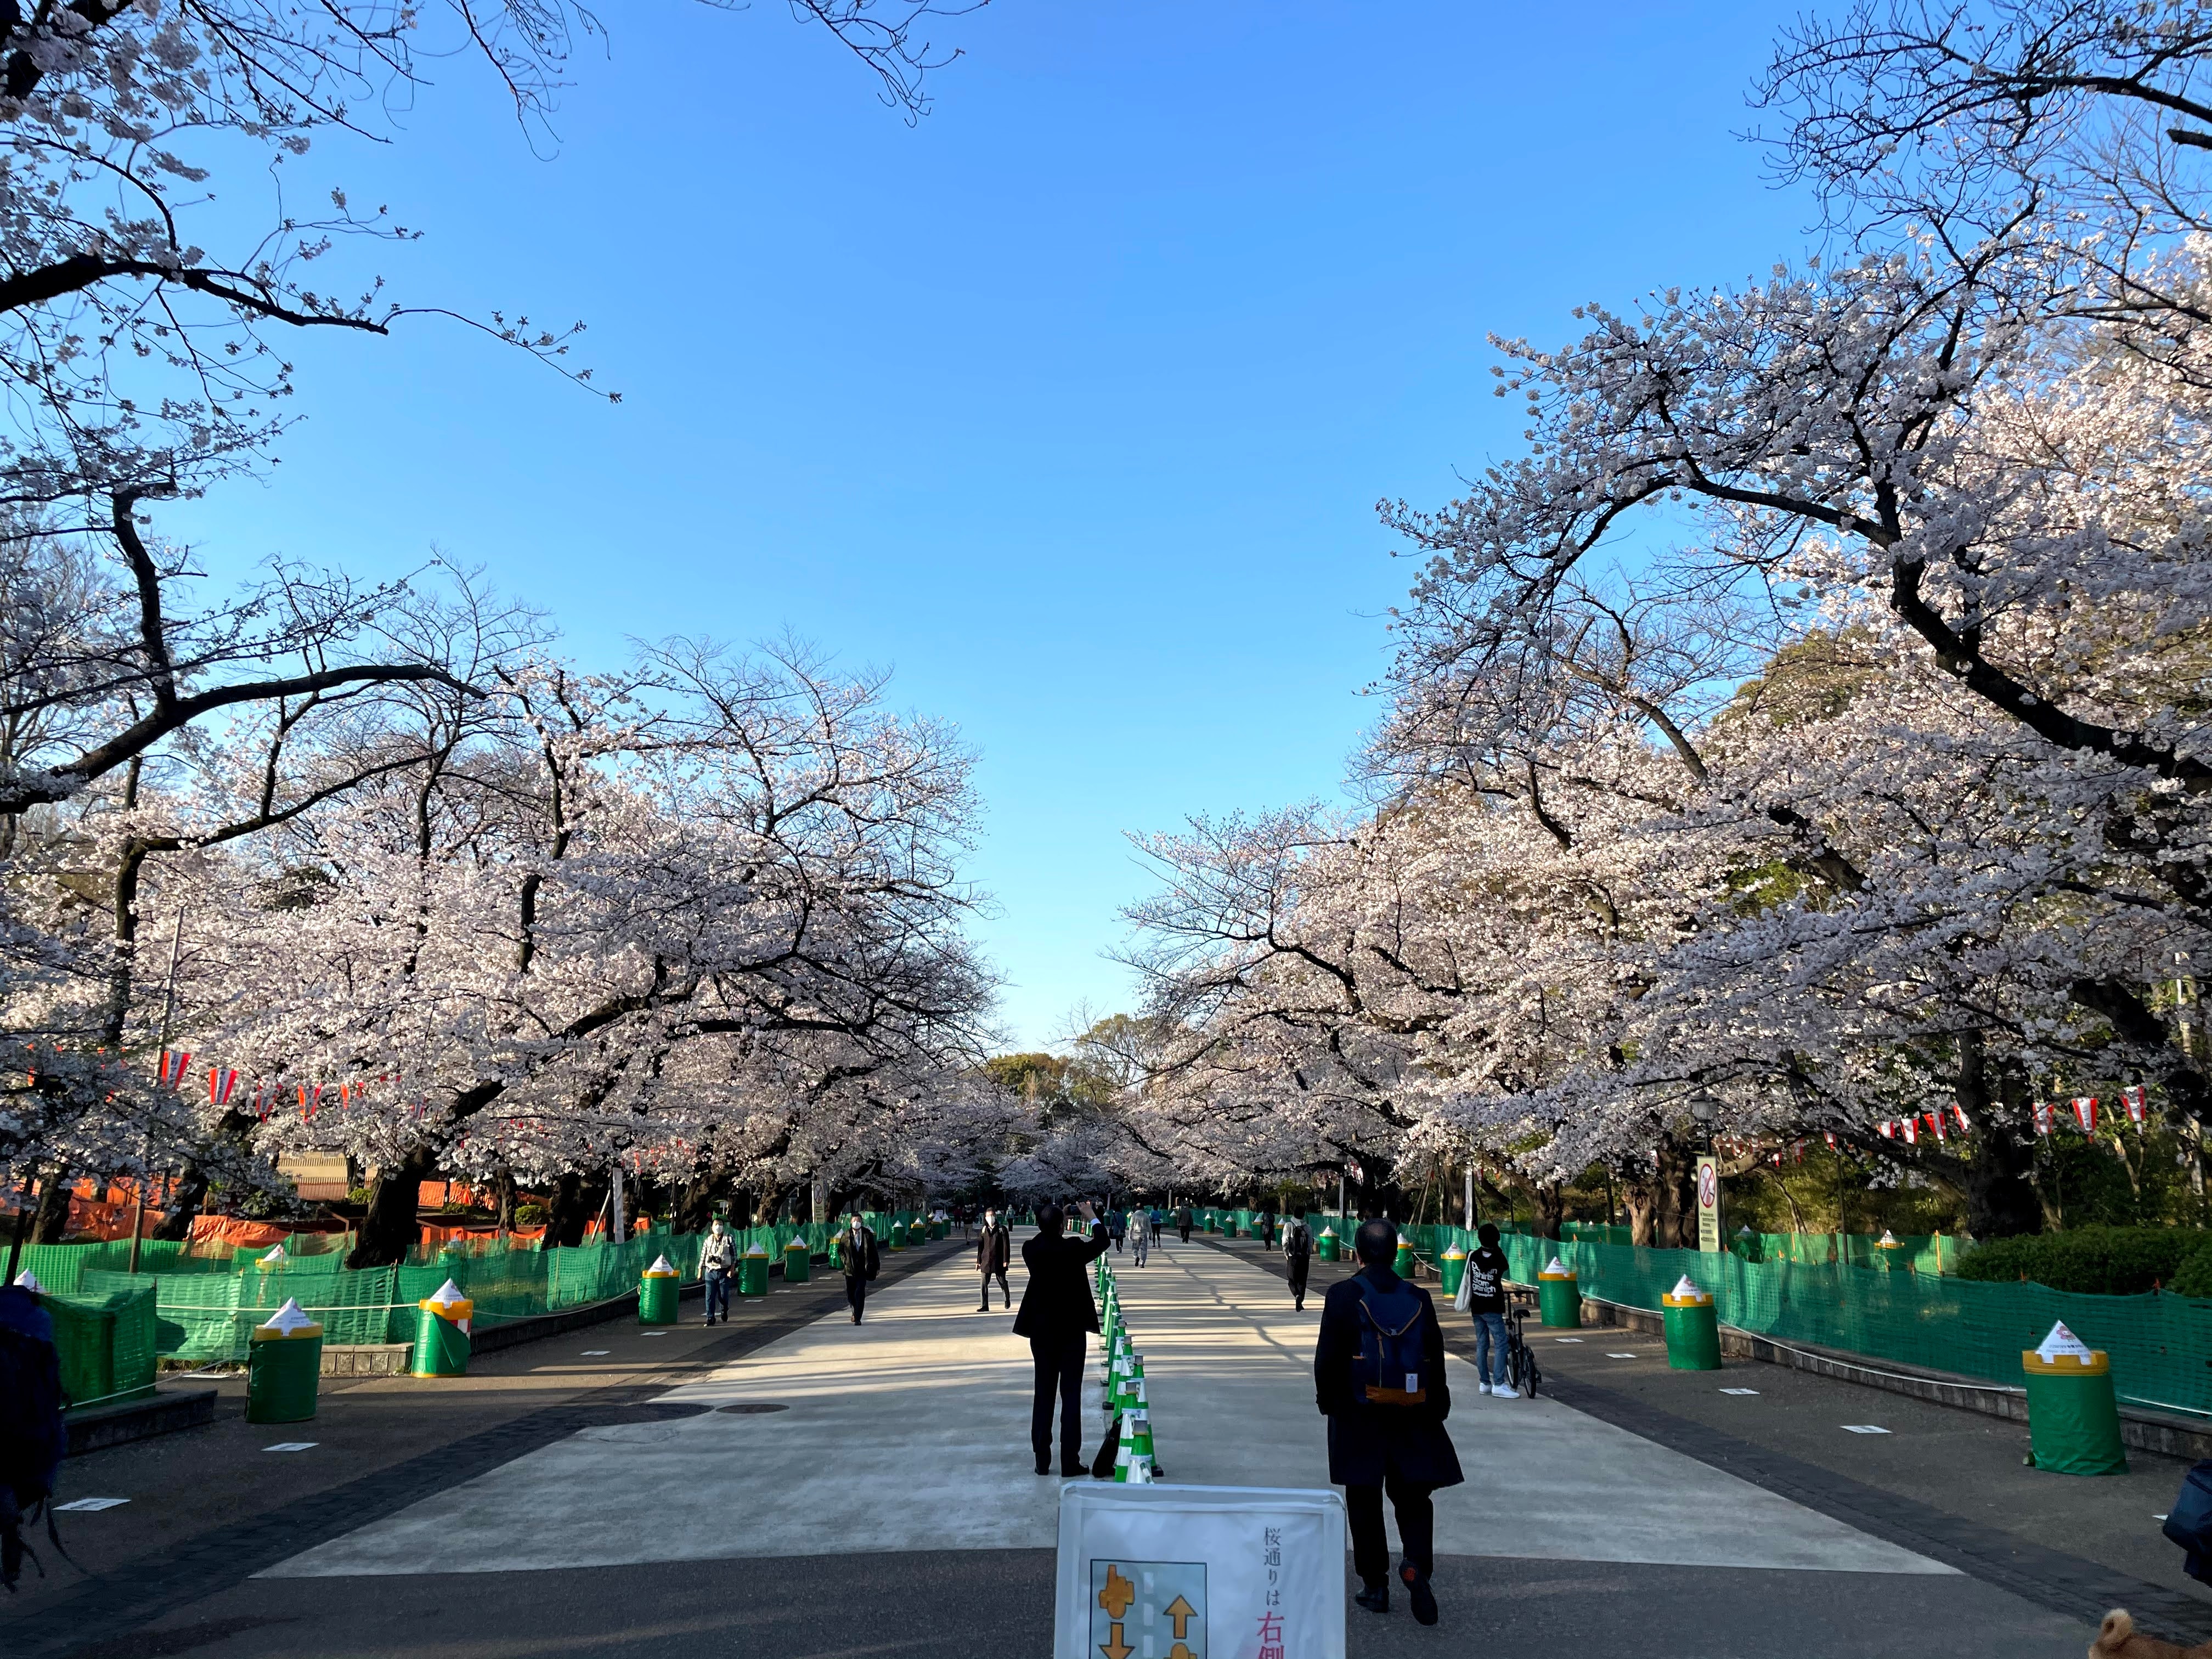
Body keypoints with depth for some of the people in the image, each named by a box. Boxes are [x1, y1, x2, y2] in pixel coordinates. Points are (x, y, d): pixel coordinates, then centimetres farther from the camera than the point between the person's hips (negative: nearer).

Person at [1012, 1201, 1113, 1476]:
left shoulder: (1030, 1250, -9)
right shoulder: (1073, 1249, -17)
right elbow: (1103, 1242, 3)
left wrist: (1057, 1220, 20)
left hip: (1041, 1332, 3)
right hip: (1072, 1332, -3)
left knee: (1043, 1394, 11)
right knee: (1071, 1395, 2)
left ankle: (1042, 1461, 15)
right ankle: (1070, 1462, 4)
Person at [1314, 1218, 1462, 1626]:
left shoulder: (1343, 1295, -9)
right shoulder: (1418, 1298, 2)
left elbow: (1327, 1358, -9)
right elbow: (1436, 1360, 5)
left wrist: (1327, 1401, 5)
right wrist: (1437, 1411, 13)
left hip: (1359, 1415, -3)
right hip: (1413, 1416, 3)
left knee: (1365, 1501, 9)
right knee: (1413, 1496, 12)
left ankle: (1375, 1585, 13)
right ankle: (1418, 1564, -11)